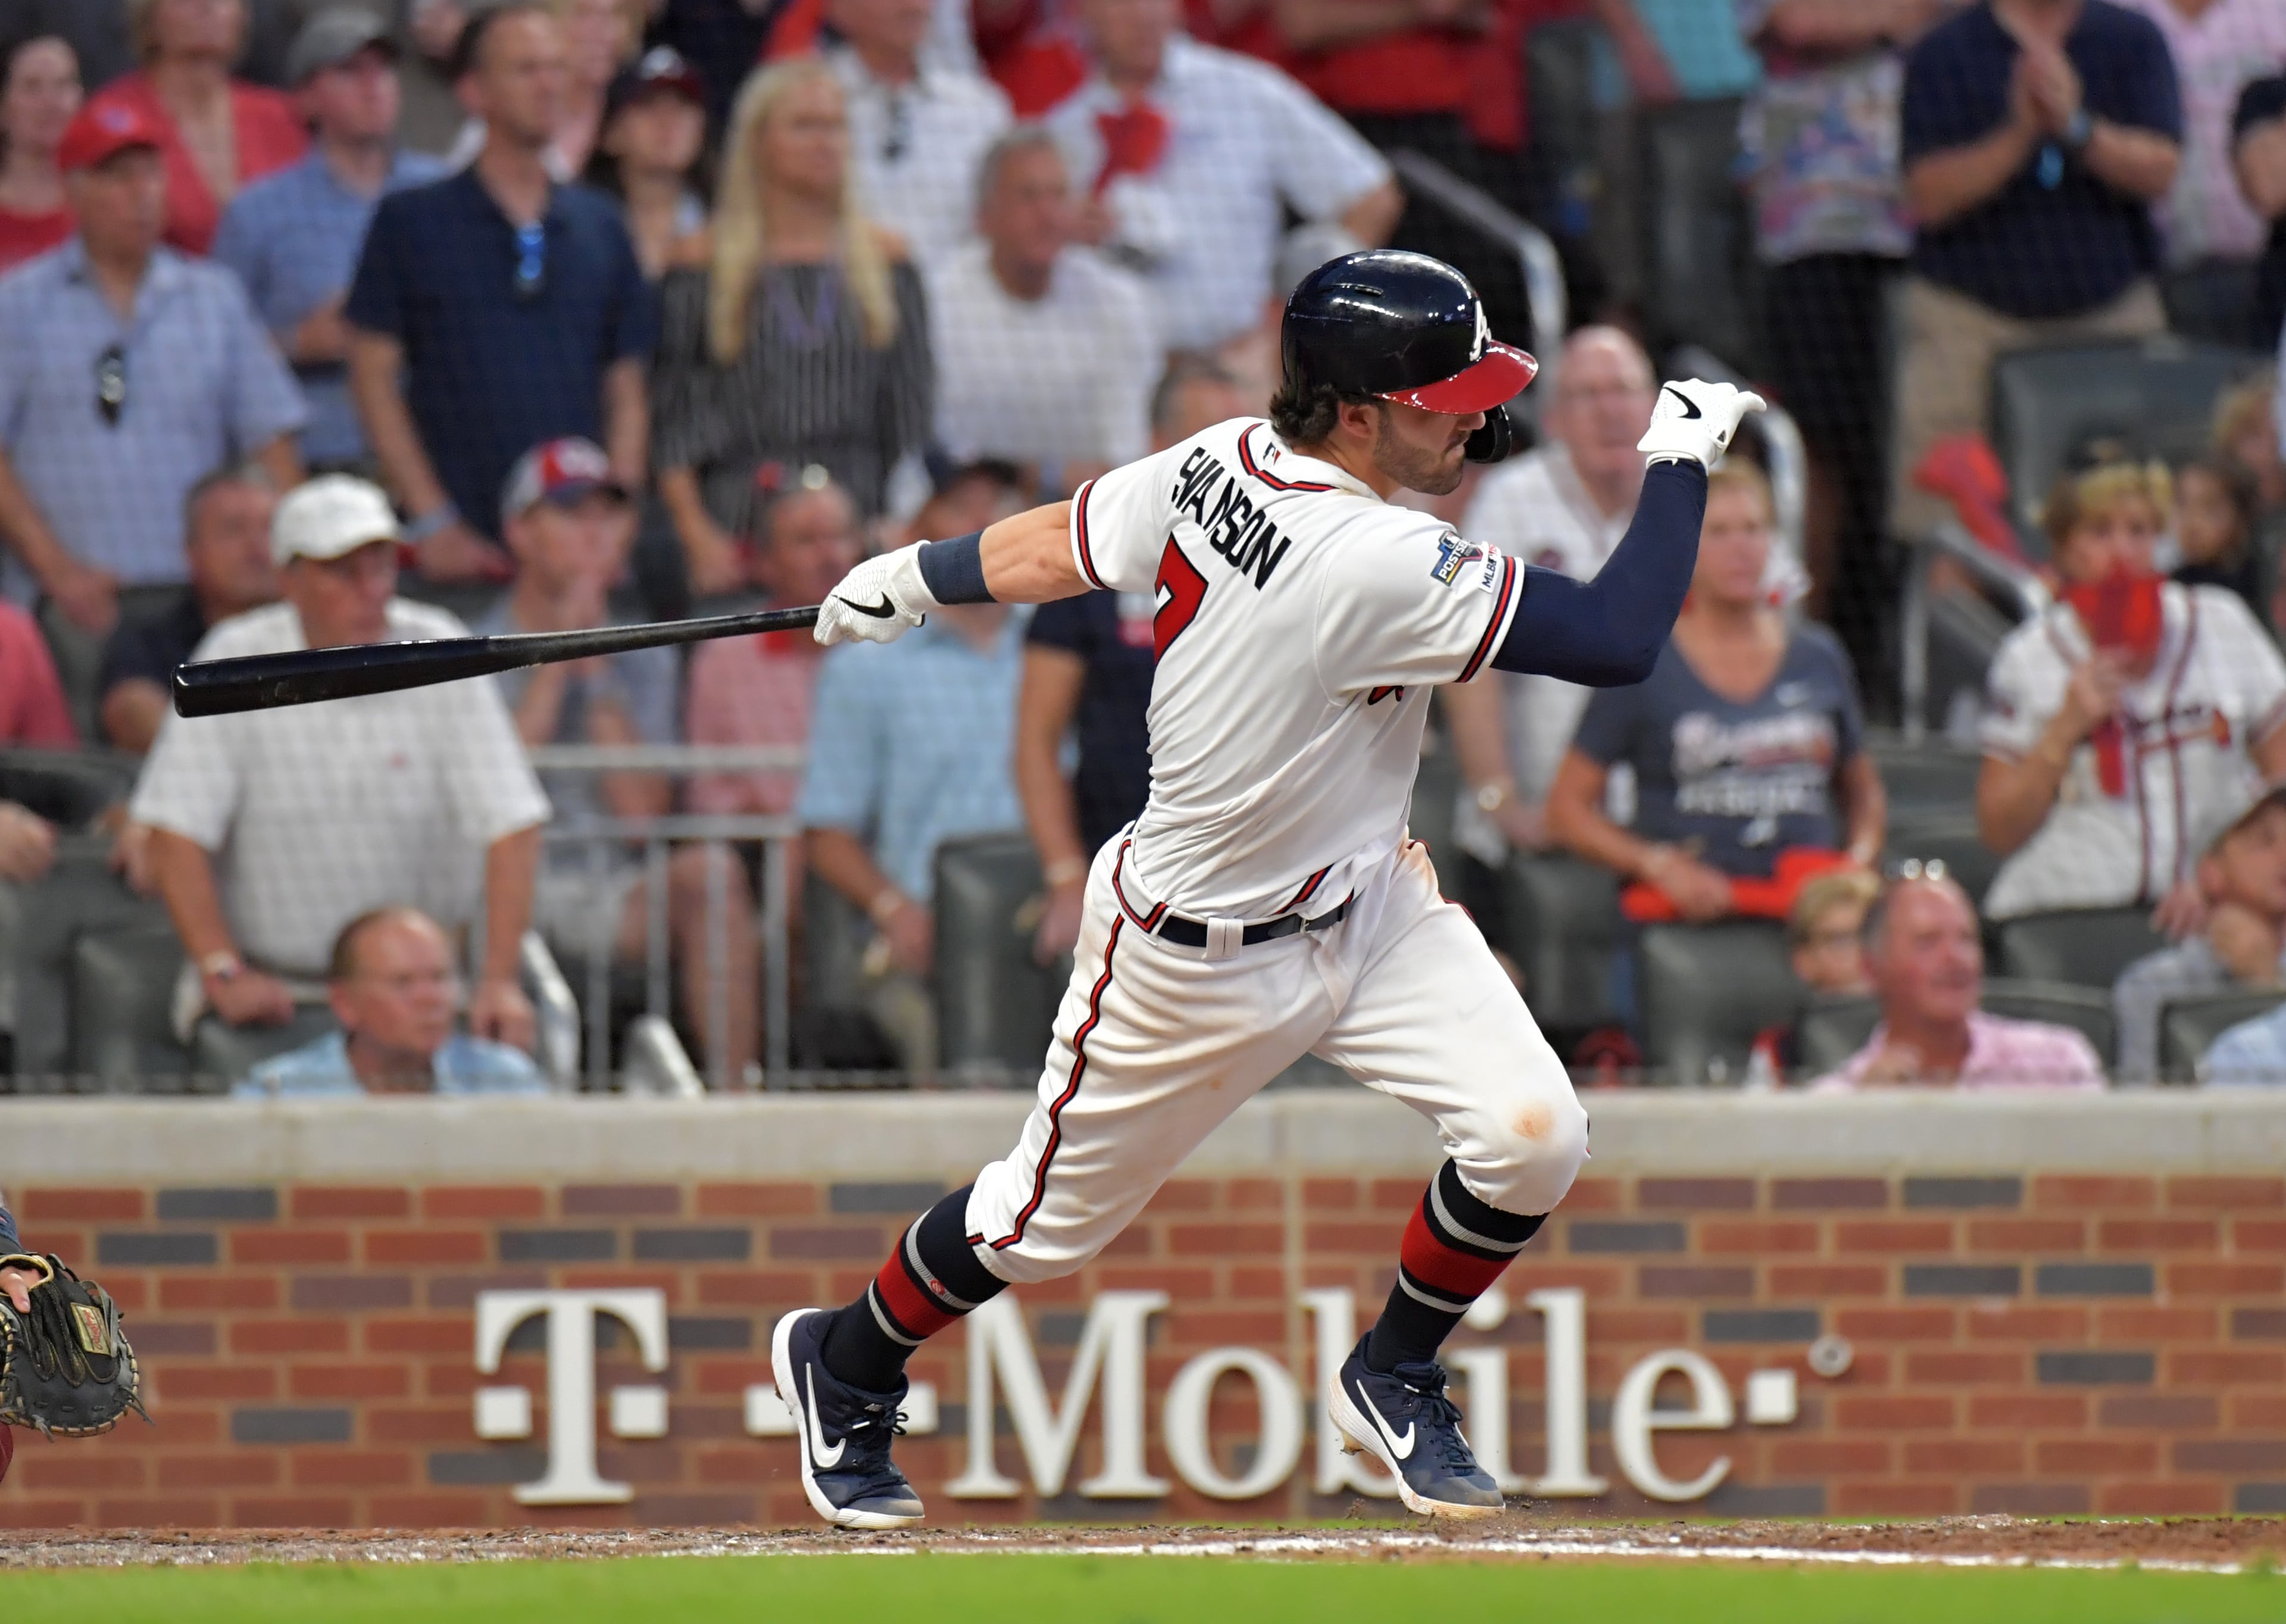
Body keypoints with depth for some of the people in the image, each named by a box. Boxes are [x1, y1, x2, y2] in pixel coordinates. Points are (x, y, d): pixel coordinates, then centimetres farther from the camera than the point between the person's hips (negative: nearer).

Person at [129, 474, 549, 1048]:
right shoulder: (234, 661, -4)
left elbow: (511, 826, -6)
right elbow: (177, 830, -7)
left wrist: (499, 980, -16)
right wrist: (224, 974, -17)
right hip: (269, 975, -1)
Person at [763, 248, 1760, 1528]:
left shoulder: (1223, 463, -10)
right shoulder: (1374, 566, -36)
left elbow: (1050, 549, 5)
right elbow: (1621, 642, -35)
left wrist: (915, 578, 22)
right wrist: (1683, 453, -25)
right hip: (1204, 962, -8)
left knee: (1534, 1136, -7)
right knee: (1052, 1217, 13)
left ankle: (1396, 1378, 19)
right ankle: (844, 1367, 40)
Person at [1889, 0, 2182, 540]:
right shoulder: (1942, 54, 1)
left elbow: (2159, 171, -4)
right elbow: (1929, 197, -7)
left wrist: (2078, 126, -21)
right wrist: (2020, 133, -21)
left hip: (2112, 308, 1)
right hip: (1968, 314, -1)